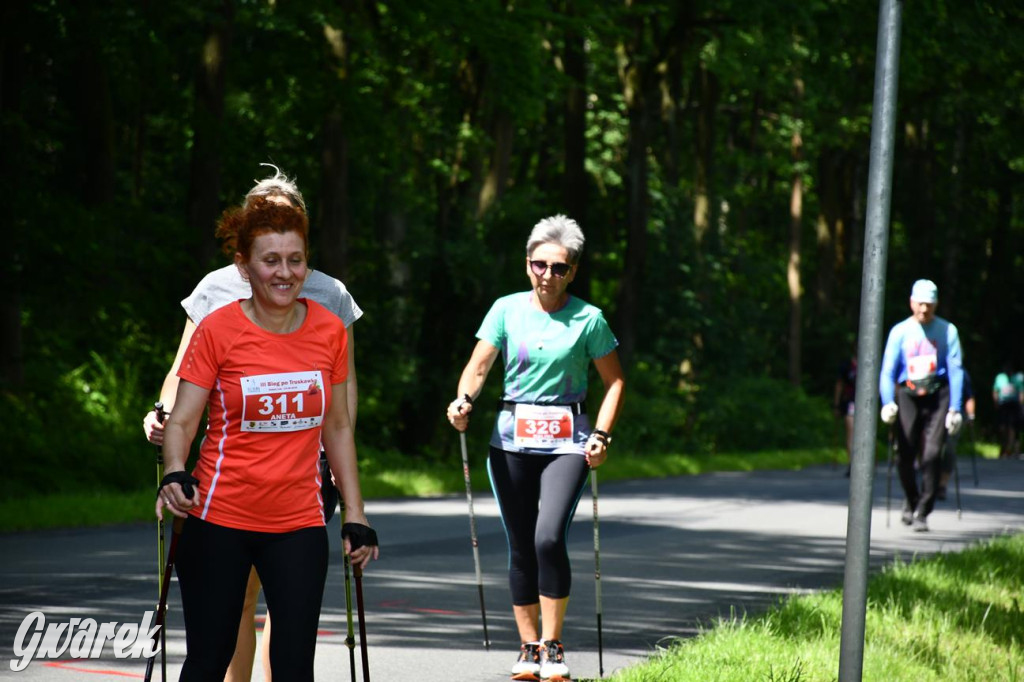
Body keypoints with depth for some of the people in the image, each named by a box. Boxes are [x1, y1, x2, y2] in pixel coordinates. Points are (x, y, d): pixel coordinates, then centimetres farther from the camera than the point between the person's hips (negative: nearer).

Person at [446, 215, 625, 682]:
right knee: (520, 547, 5)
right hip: (512, 438, 2)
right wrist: (465, 400, -20)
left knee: (549, 538, -18)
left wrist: (601, 434, -4)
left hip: (566, 441, -2)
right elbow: (478, 366, 0)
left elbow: (614, 381, 7)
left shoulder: (588, 320, 0)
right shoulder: (507, 310, 3)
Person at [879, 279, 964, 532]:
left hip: (938, 396, -1)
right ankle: (911, 501, 25)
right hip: (907, 395, 1)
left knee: (932, 453, -13)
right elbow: (887, 370, 4)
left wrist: (955, 408, -1)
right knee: (906, 455, -2)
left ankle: (922, 512, -7)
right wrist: (888, 403, -10)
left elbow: (956, 370, 5)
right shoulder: (900, 331, 7)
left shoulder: (948, 331, 6)